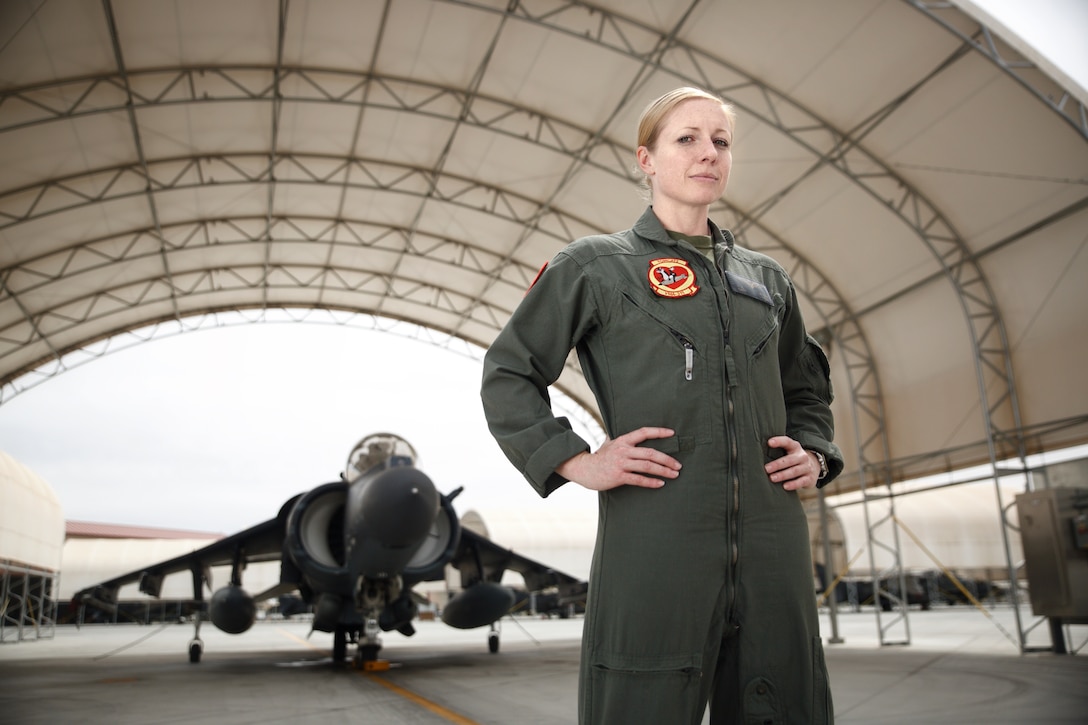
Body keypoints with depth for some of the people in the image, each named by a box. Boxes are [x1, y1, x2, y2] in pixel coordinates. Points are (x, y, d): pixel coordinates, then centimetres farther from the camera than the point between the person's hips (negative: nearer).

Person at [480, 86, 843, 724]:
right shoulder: (595, 266, 5)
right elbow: (508, 375, 5)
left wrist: (815, 454, 11)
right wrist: (576, 461, -7)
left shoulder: (768, 279, 18)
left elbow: (808, 389, 31)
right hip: (653, 542, -4)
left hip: (773, 548, 5)